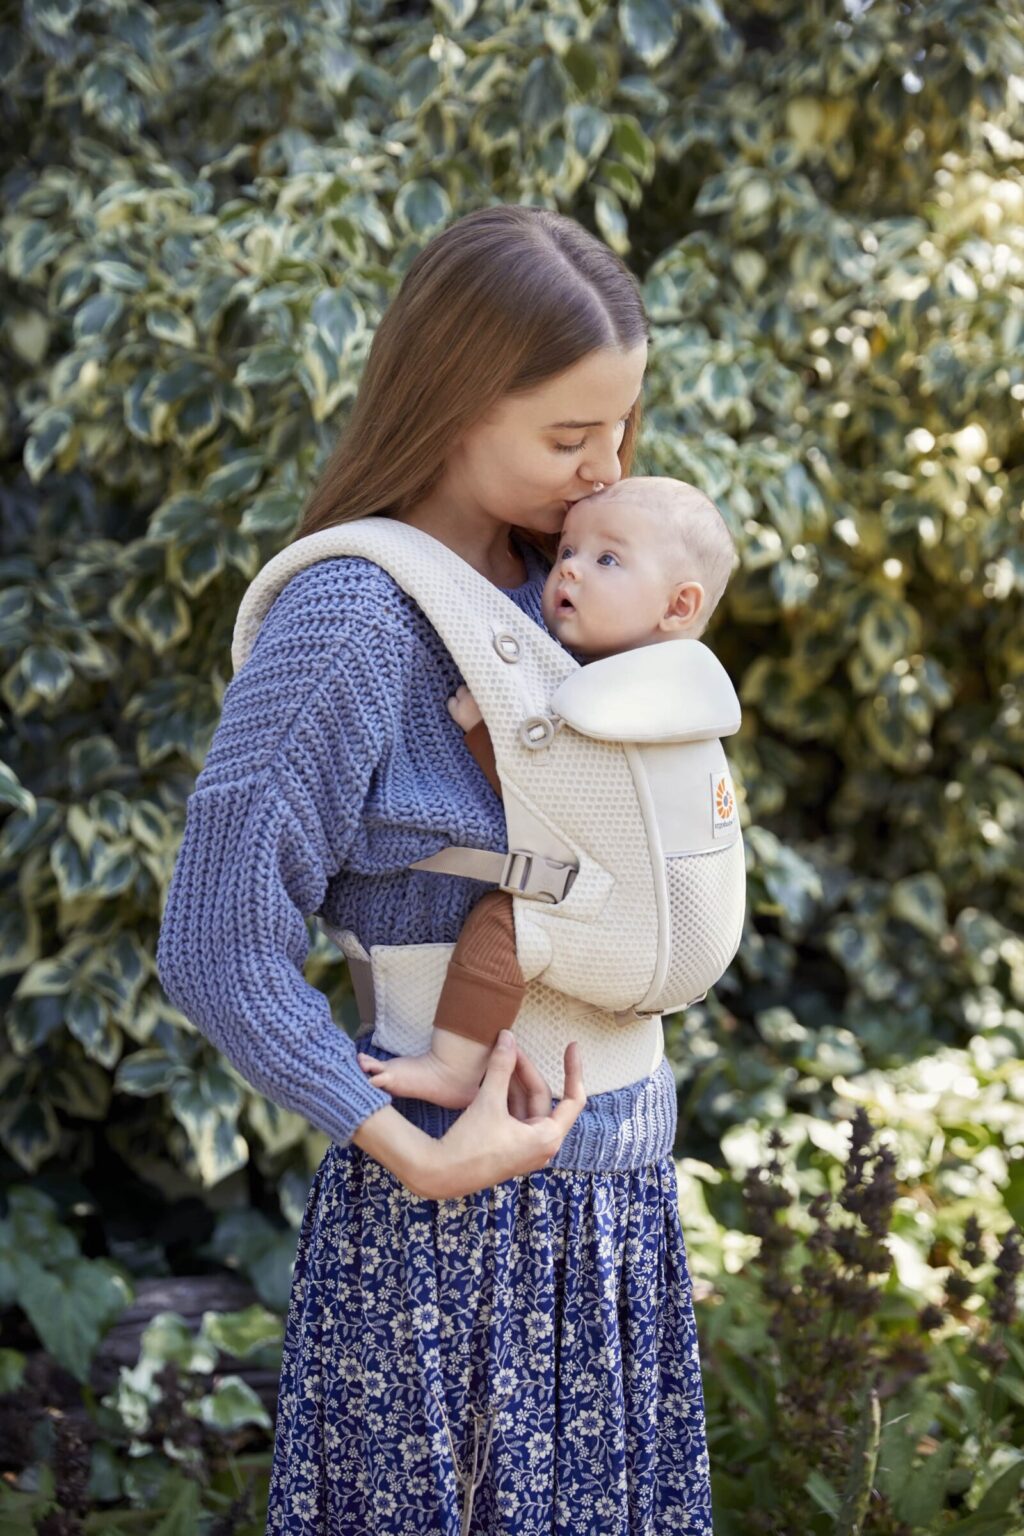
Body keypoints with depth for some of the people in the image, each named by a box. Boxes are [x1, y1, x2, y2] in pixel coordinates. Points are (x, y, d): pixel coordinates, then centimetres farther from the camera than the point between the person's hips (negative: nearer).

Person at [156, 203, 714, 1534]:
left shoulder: (554, 587, 5)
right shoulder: (355, 613, -18)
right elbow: (217, 950, -19)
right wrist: (420, 1156, -18)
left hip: (616, 1182, 7)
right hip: (458, 1219, -7)